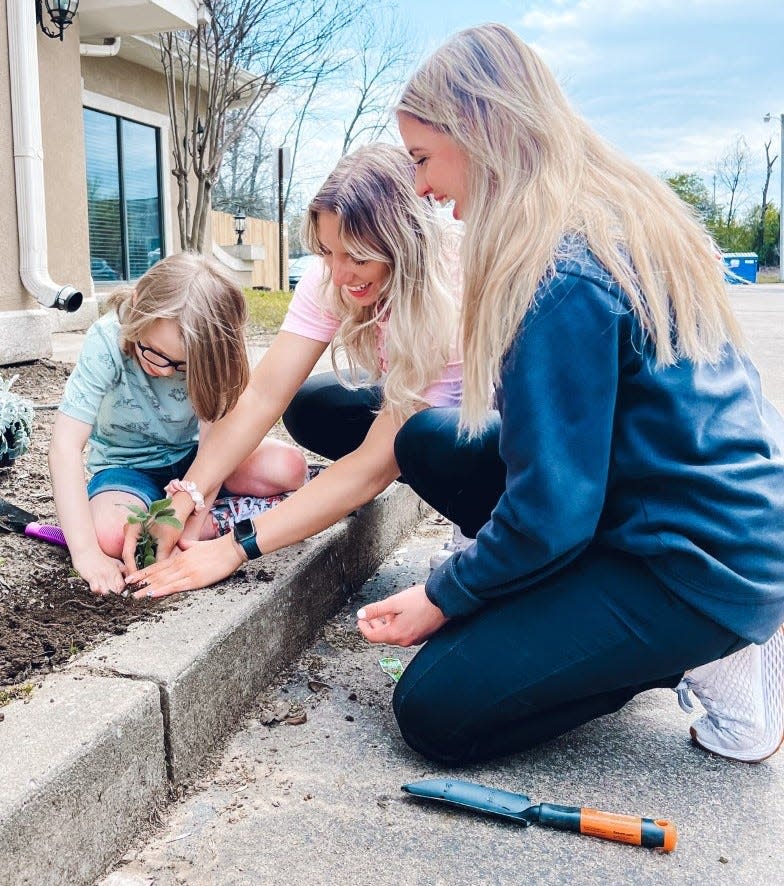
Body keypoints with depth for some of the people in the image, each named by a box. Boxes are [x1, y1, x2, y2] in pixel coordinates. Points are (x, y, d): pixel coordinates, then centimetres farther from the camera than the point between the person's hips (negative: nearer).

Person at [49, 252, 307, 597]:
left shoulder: (209, 352, -22)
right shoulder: (106, 342, -28)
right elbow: (65, 447, -32)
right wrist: (86, 553, -40)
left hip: (190, 455, 2)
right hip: (127, 464, -1)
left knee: (289, 467, -22)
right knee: (110, 535, -35)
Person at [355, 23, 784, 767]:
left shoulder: (560, 275, -24)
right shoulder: (617, 214, 5)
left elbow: (552, 512, -22)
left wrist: (441, 597, -7)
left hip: (700, 564, -9)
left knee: (433, 710, -5)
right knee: (430, 443, 14)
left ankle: (709, 662, 2)